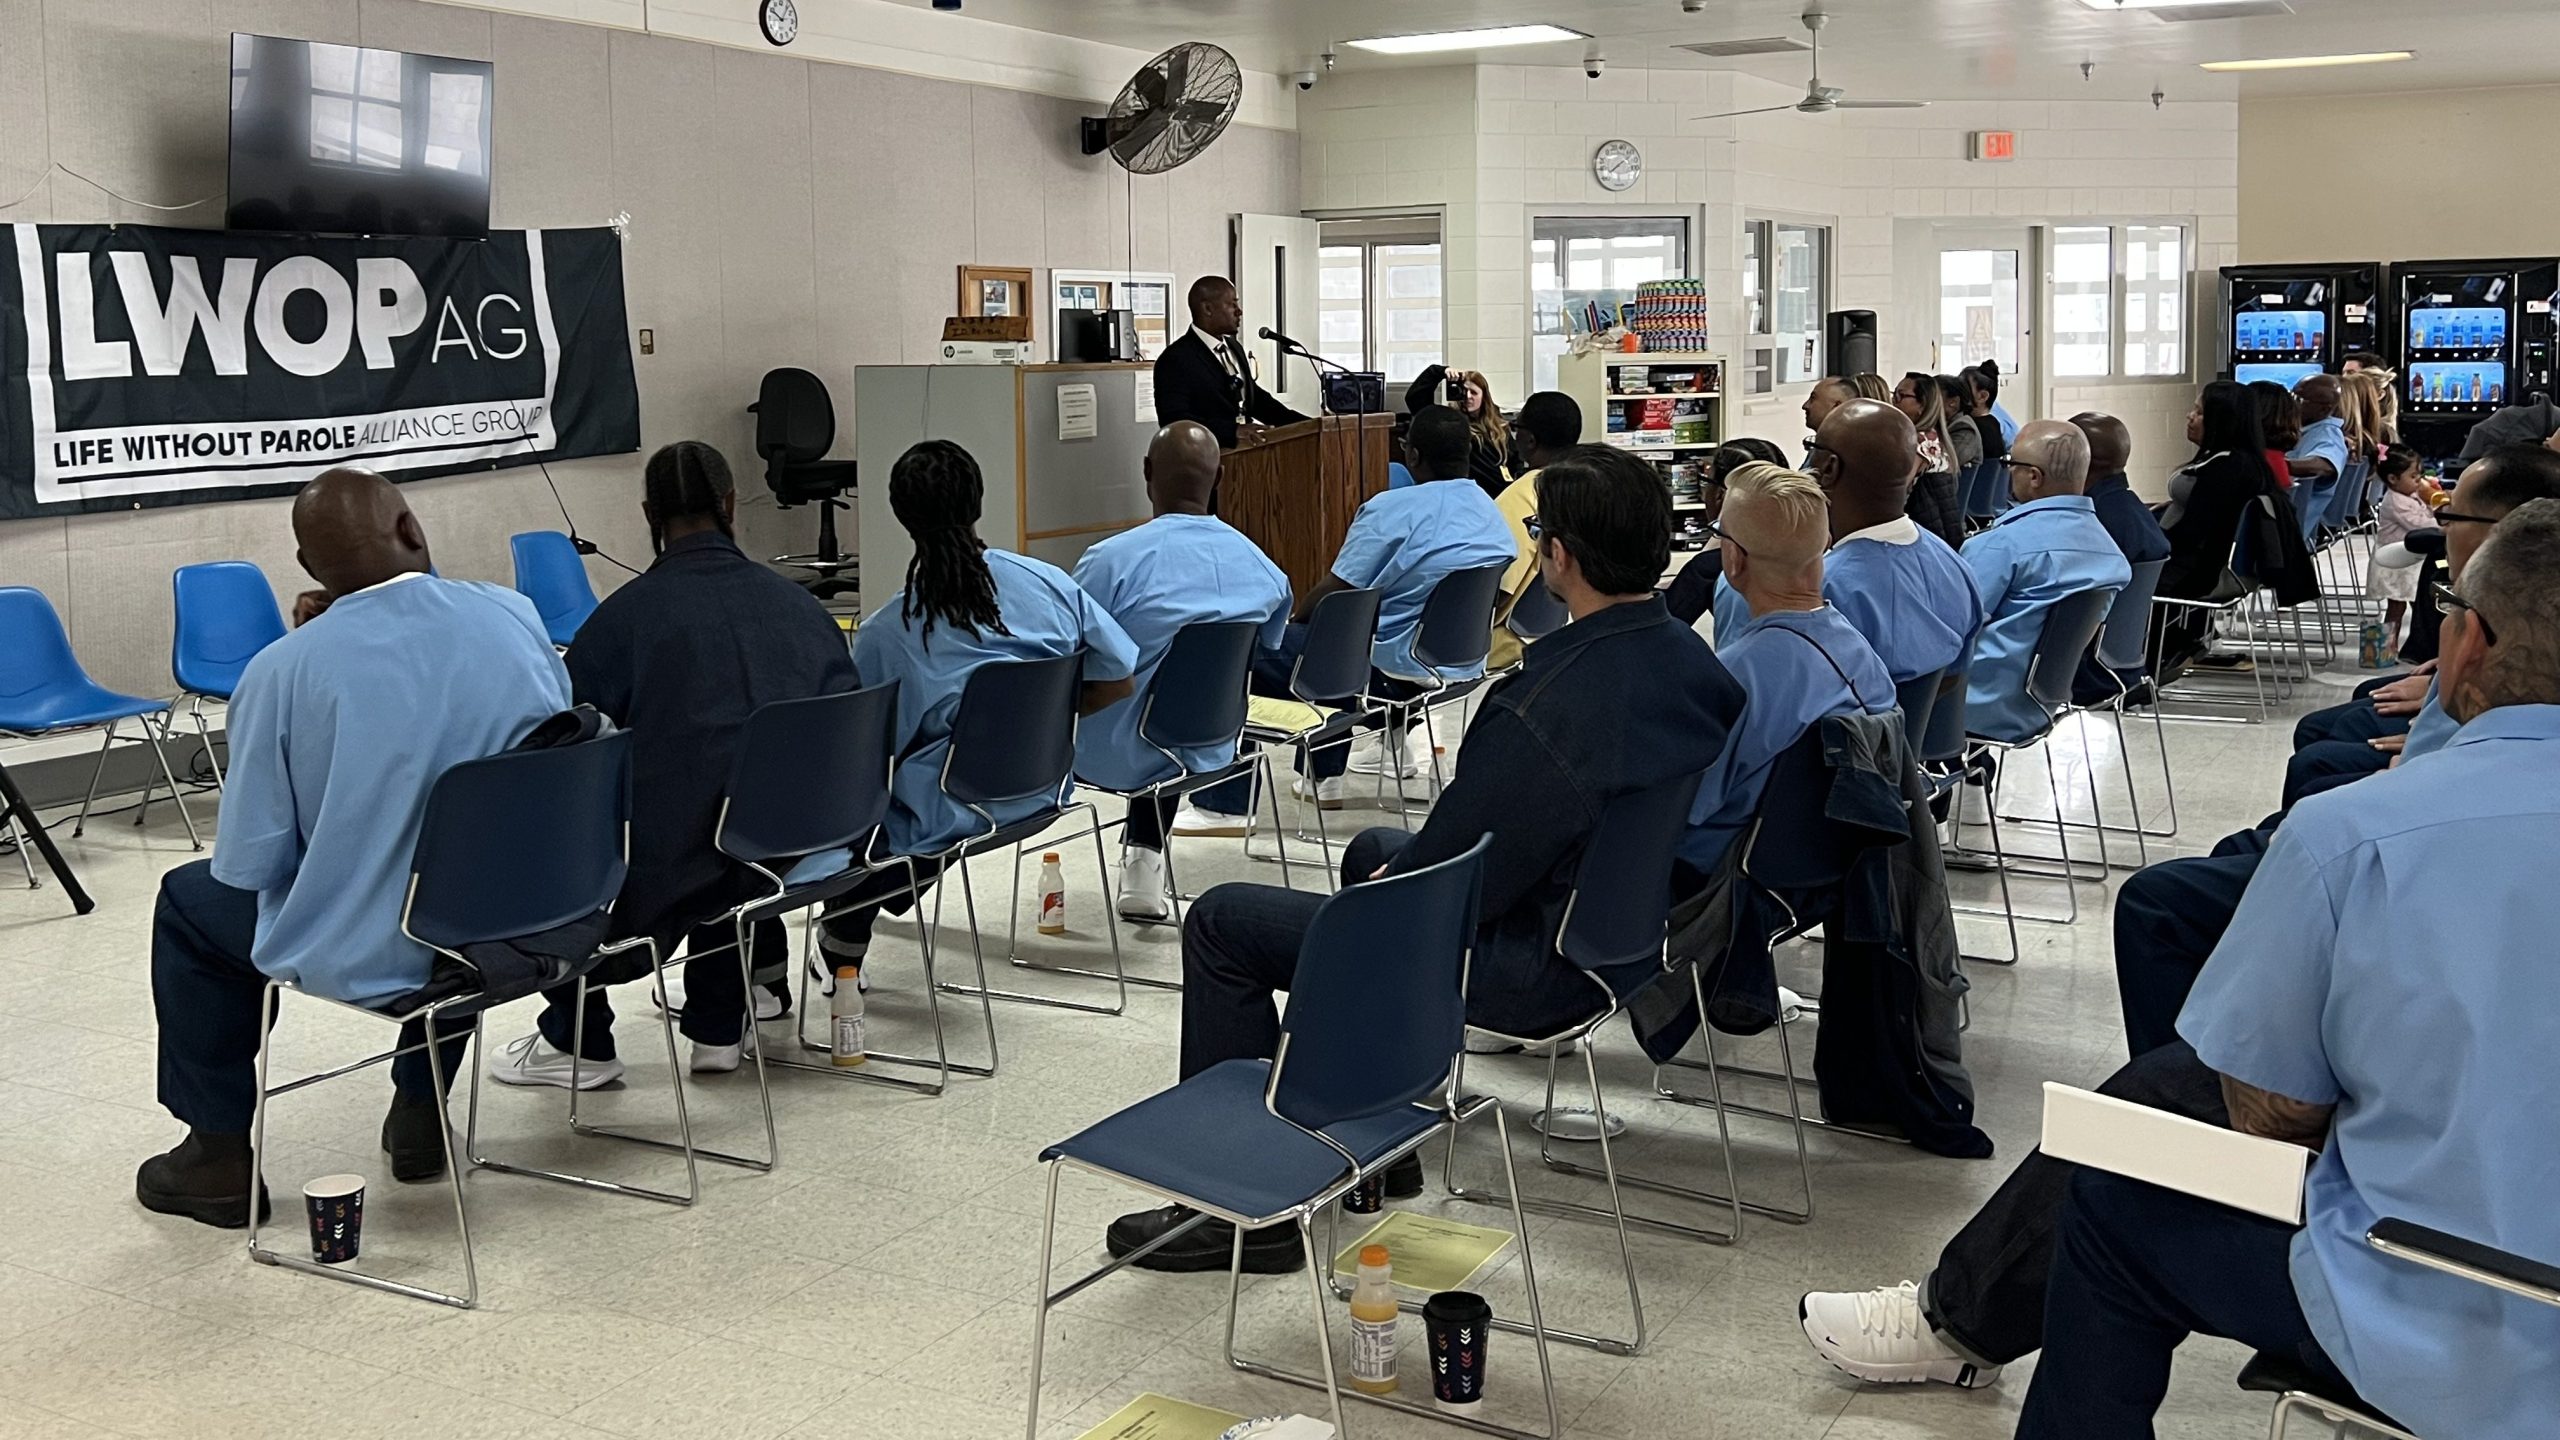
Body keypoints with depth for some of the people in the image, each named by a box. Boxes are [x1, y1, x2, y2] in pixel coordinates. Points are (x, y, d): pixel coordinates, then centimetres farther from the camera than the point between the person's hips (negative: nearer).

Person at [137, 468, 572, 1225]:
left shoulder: (282, 670, -17)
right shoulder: (517, 614, -8)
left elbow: (249, 865, -11)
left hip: (365, 956, -3)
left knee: (191, 901, 25)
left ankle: (218, 1156, 30)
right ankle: (420, 1115, 45)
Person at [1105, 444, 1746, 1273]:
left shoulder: (1545, 705, -32)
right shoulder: (1692, 660, -3)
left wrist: (1388, 884, -1)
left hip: (1540, 969, -9)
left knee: (1221, 922, -1)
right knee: (1372, 850, 32)